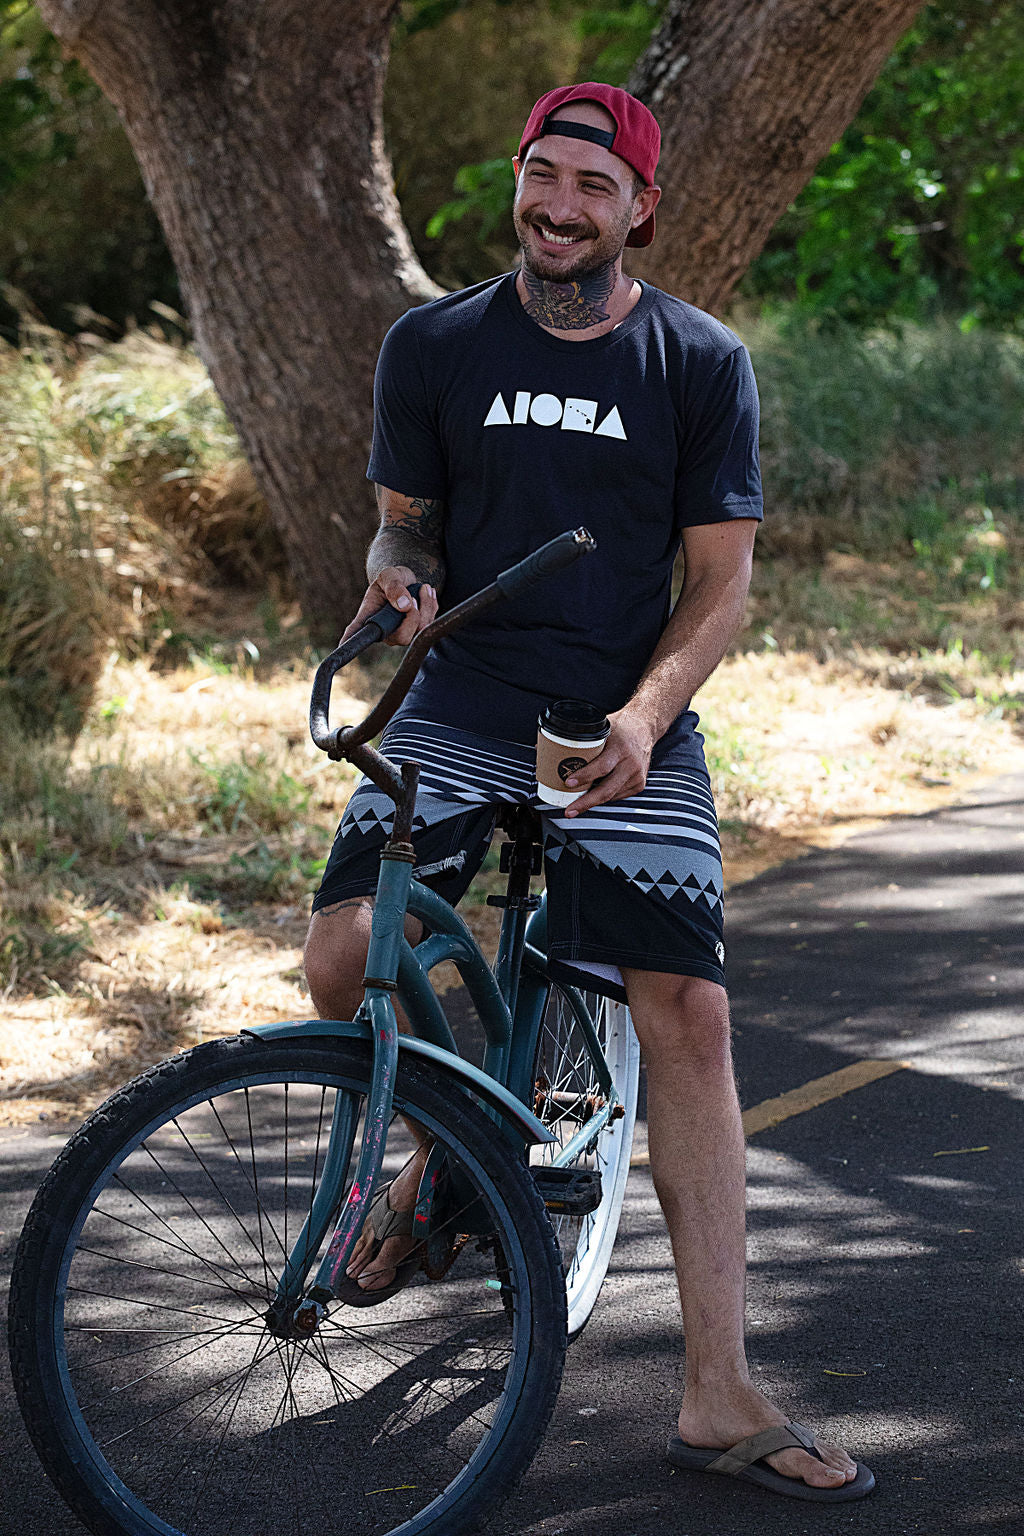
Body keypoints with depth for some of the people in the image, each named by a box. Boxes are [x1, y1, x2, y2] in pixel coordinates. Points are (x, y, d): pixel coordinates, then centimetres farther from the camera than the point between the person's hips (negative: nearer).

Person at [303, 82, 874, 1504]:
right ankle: (444, 1155, 14)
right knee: (346, 957, -20)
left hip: (631, 731, -1)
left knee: (687, 1015, -11)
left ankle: (720, 1398, -5)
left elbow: (722, 582, 0)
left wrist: (644, 713, -17)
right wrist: (400, 582, -12)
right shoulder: (434, 347, 3)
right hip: (460, 709, 1)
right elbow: (406, 523, 13)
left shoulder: (701, 363, 0)